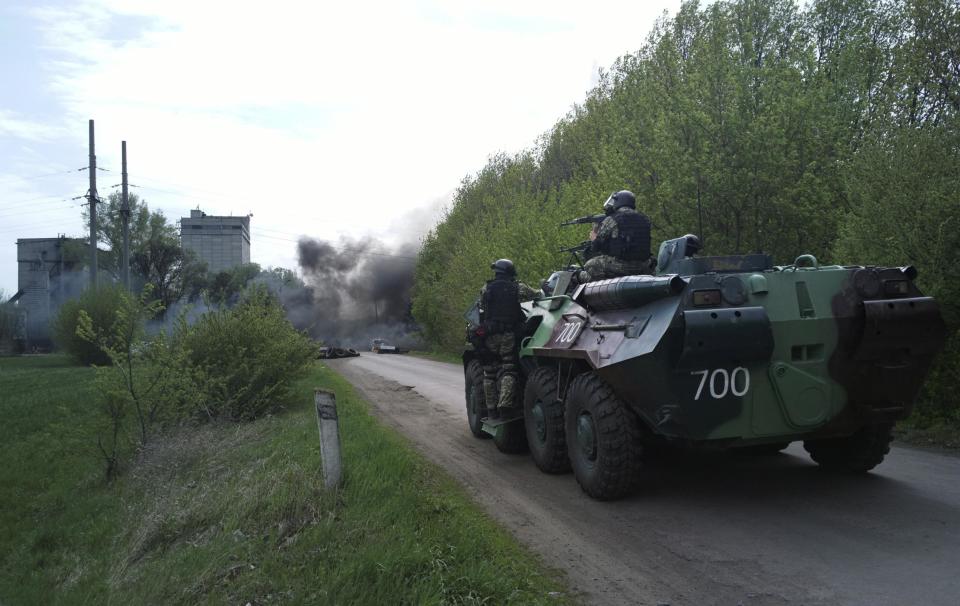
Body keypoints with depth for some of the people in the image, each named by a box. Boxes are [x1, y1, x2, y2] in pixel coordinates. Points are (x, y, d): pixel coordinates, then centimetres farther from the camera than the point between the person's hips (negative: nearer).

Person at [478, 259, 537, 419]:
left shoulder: (486, 288, 7)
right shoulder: (518, 287, 3)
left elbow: (482, 308, 7)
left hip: (490, 335, 2)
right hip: (509, 334, -1)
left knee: (489, 373, 8)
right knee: (509, 371, 0)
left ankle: (491, 409, 9)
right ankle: (505, 402, -19)